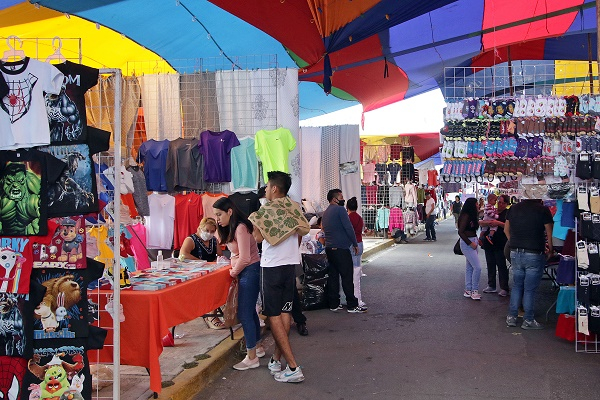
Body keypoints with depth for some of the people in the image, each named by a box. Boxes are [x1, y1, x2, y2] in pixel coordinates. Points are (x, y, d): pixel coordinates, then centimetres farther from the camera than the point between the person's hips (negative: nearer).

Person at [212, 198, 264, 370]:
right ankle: (257, 347, 32)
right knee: (250, 311, 18)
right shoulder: (231, 229, 13)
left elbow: (244, 259, -22)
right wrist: (234, 270, 0)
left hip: (250, 271, -10)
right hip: (245, 272, 10)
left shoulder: (241, 228, -18)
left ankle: (252, 358, 0)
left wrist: (233, 272, -8)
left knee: (244, 314, -7)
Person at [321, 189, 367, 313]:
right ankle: (352, 305, -4)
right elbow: (348, 228, -13)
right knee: (347, 277, -5)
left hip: (329, 248, 9)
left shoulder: (326, 213, 17)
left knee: (332, 276, 9)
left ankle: (333, 304, 11)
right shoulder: (339, 210, -10)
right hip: (341, 248, -9)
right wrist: (355, 244, -5)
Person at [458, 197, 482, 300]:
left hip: (472, 242, 10)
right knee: (477, 267, -10)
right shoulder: (466, 216, -16)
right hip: (467, 243, -9)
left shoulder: (472, 216, 12)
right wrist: (470, 243, -16)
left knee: (470, 267, 12)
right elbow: (460, 232, -18)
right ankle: (474, 291, -2)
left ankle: (468, 290, 18)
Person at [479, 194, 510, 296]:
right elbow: (480, 222, 13)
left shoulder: (508, 213, -1)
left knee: (501, 265, -4)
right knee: (490, 264, 10)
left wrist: (498, 223, -24)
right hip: (489, 242, 6)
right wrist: (485, 222, -8)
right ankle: (491, 286, 20)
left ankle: (504, 288, 0)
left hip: (500, 244, -6)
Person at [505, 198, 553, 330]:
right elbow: (549, 233, -6)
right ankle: (528, 320, 12)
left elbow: (506, 229, 12)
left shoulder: (513, 208, 4)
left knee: (516, 286, 16)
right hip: (534, 255, -4)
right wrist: (550, 250, 8)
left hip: (515, 253, 4)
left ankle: (511, 317, 17)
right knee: (530, 289, 4)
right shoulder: (543, 210, -9)